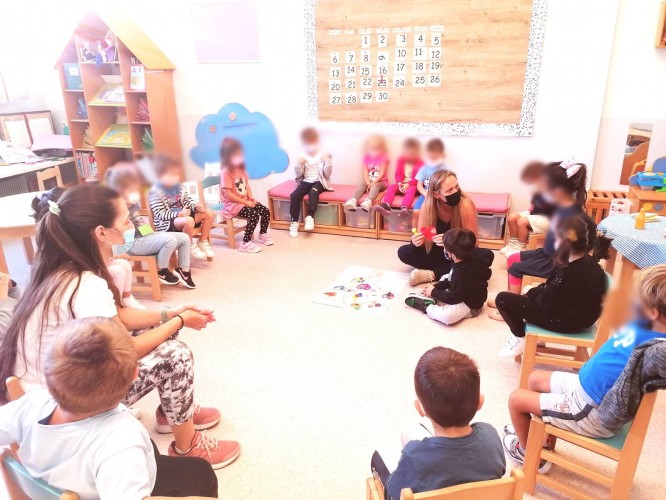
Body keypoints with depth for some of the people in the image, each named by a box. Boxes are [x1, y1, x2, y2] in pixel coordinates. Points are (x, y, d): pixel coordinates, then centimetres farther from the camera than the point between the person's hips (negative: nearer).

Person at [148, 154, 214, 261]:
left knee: (209, 213, -3)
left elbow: (188, 201, 14)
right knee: (188, 221, -39)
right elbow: (160, 214, -20)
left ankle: (203, 242, 7)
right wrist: (179, 214, -31)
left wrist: (197, 206, -9)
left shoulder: (180, 186, 7)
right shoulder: (155, 192, -16)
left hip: (183, 215, 8)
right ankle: (190, 245, -11)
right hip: (166, 222, -8)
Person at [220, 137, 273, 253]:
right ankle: (245, 243, -17)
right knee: (254, 215, -27)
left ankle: (263, 234, 19)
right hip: (233, 204, -8)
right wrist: (245, 202, -20)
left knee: (265, 211, -4)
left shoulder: (241, 169, 7)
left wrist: (251, 198, -6)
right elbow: (228, 194, -22)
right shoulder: (226, 172, -19)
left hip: (246, 200, 8)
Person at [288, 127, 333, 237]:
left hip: (319, 181, -2)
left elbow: (327, 174, -5)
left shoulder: (323, 156, 0)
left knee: (313, 192, -38)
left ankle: (310, 217, -30)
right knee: (294, 195, -25)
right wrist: (299, 164, -15)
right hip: (306, 181, 3)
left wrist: (327, 162, -20)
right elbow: (299, 174, 4)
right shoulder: (303, 156, 6)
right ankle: (294, 222, -17)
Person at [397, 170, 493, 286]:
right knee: (403, 252, -19)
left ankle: (432, 274, -26)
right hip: (437, 252, 1)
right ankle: (452, 271, -21)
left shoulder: (465, 205, -23)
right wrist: (417, 241, -33)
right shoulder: (427, 205, -17)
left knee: (487, 255, -32)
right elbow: (422, 236, -9)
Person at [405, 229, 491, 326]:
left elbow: (452, 298, -24)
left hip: (470, 305, -10)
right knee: (444, 277, 22)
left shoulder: (462, 275, -35)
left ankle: (426, 306, -11)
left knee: (447, 315, -36)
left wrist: (433, 292, -12)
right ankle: (429, 298, 4)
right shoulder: (468, 260, -7)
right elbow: (450, 280, 9)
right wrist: (435, 286, 0)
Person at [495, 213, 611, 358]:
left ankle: (520, 338, 10)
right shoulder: (585, 262, -1)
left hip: (568, 320, -10)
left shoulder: (575, 271, -31)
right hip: (573, 311, 10)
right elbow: (552, 286, 10)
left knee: (503, 299, -10)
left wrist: (530, 293, -5)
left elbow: (549, 303, -23)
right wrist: (532, 292, -1)